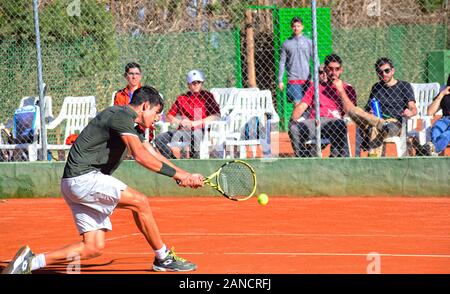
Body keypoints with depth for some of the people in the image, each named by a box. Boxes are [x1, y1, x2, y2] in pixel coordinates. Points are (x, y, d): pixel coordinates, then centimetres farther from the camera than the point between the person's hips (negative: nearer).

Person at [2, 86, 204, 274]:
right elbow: (140, 156, -22)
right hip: (82, 178, -10)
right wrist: (177, 174, -18)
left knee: (94, 248, 1)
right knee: (139, 202, -13)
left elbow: (155, 157, 23)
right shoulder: (121, 116, -11)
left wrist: (186, 176, 13)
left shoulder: (133, 127, 21)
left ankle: (31, 261, 1)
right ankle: (164, 258, -1)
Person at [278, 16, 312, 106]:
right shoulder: (286, 43, 6)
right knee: (297, 104, -11)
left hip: (306, 79, 1)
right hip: (293, 79, -1)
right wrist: (280, 80, 3)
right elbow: (282, 62, 7)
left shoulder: (308, 42, 7)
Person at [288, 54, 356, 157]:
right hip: (314, 121, 2)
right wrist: (293, 120, -5)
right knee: (294, 128, -30)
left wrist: (341, 90, 1)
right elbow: (302, 106, 15)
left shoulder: (347, 88, 20)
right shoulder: (316, 87, 27)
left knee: (339, 124, -39)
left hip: (334, 121, -2)